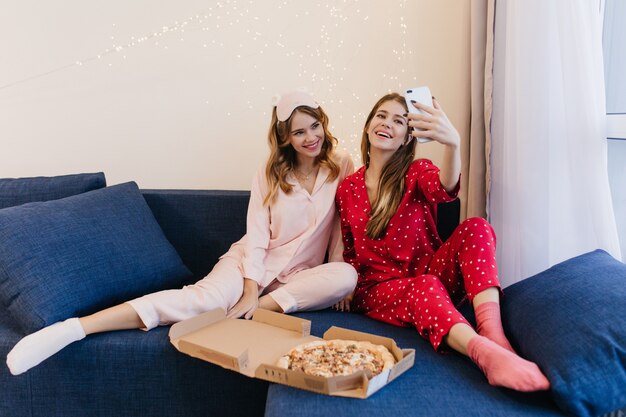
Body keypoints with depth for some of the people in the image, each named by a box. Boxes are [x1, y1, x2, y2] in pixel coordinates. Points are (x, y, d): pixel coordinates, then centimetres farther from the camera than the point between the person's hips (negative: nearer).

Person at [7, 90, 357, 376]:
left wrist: (335, 280, -9)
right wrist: (249, 291, -20)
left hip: (300, 275, 2)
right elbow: (256, 236, -7)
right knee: (209, 296, -33)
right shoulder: (271, 174, 0)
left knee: (348, 276, -32)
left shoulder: (342, 166, 1)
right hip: (252, 261, -1)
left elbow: (344, 227, 3)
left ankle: (256, 309, -30)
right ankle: (74, 328, -39)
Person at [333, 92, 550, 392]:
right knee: (424, 288, -35)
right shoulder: (347, 189, 6)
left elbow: (445, 190, -26)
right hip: (379, 288, 0)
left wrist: (452, 143, -47)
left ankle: (494, 334, -43)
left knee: (475, 227, -26)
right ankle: (487, 354, -62)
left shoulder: (417, 172, 1)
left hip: (430, 273, 1)